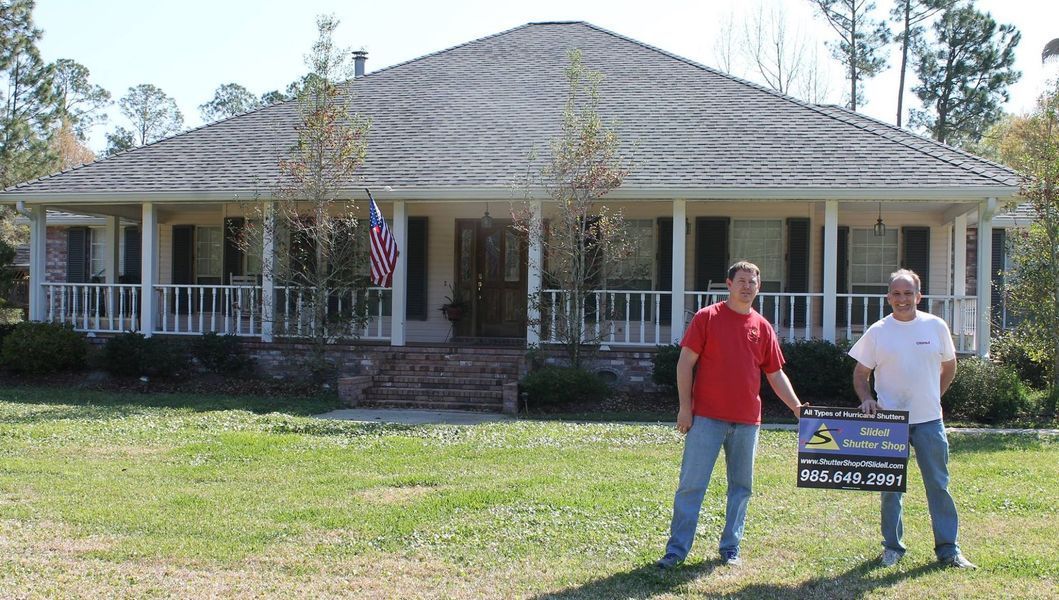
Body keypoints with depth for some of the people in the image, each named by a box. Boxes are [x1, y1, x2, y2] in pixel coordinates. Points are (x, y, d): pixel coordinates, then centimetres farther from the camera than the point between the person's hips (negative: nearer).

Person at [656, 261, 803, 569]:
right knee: (691, 484, -3)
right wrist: (685, 407, -8)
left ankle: (730, 548, 19)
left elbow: (776, 374, 14)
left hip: (747, 420, 4)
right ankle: (677, 549, 2)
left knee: (741, 485, 9)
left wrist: (797, 407, 4)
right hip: (707, 417, -4)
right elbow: (685, 362, -2)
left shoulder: (763, 327, 9)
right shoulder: (707, 317, -1)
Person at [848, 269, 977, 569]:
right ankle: (892, 547, 17)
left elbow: (949, 366, 15)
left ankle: (948, 549, 11)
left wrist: (933, 397, 9)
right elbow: (860, 373, 5)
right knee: (891, 487, 7)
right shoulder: (877, 332, -2)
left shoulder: (936, 326, 1)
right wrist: (866, 398, -12)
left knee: (938, 485, 4)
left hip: (929, 420, 1)